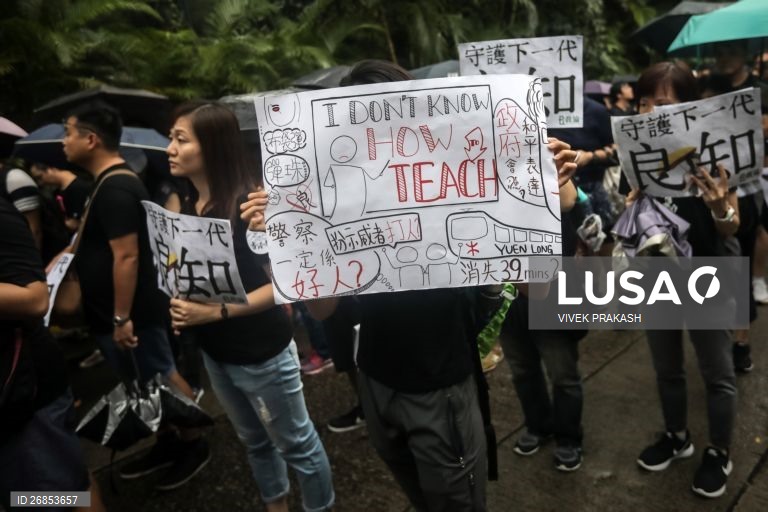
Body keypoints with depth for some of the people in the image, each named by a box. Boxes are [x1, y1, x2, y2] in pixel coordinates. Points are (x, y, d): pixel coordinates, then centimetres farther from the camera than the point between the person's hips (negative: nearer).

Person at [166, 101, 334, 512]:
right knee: (255, 442, 24)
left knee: (297, 445, 11)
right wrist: (180, 304, -6)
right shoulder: (185, 207, 1)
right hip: (214, 353, 7)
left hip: (261, 354, -7)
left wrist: (217, 311, -26)